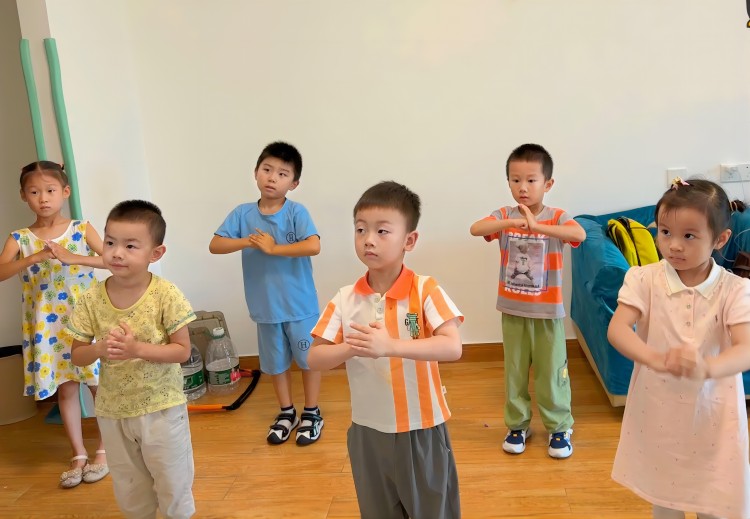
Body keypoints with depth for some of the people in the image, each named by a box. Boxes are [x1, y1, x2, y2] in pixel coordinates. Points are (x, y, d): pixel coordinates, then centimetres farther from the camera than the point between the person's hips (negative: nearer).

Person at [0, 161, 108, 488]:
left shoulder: (81, 229, -3)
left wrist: (72, 258, -26)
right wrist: (35, 257, -28)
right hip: (47, 327, 2)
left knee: (99, 384, 5)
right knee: (66, 389, 10)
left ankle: (103, 449, 22)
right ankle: (78, 455, 22)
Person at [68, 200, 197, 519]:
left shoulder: (166, 295, -17)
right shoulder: (92, 299, -8)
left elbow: (182, 350, -15)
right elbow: (77, 356, -2)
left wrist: (137, 349, -28)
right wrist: (101, 349, -23)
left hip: (161, 407, -3)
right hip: (112, 410, 4)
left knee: (173, 484, 13)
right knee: (129, 490, 22)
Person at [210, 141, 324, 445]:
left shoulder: (297, 212, -12)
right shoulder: (242, 214, -3)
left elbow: (314, 246, -25)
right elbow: (215, 245, -6)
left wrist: (273, 248, -21)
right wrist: (246, 241, -21)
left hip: (300, 305, -3)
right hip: (265, 306, 3)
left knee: (308, 359, 11)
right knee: (276, 362, 17)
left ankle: (311, 413, 29)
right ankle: (286, 413, 36)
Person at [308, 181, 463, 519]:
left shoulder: (425, 291, -15)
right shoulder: (345, 300, -5)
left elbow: (452, 347, -26)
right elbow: (315, 358, -4)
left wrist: (390, 346, -36)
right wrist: (351, 348, -24)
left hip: (421, 428, -3)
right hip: (368, 430, 4)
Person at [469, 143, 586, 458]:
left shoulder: (556, 217, -10)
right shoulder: (505, 216, -4)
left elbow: (580, 234, -31)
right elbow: (475, 229, -23)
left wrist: (536, 226, -43)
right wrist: (511, 222, -38)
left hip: (547, 311, -2)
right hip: (512, 310, 2)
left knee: (551, 372, 9)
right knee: (515, 371, 14)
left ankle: (560, 427, 26)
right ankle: (517, 425, 30)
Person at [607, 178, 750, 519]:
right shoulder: (645, 279, -11)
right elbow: (617, 329, -22)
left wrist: (706, 367, -46)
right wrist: (655, 359, -42)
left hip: (713, 412, 0)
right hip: (658, 409, 1)